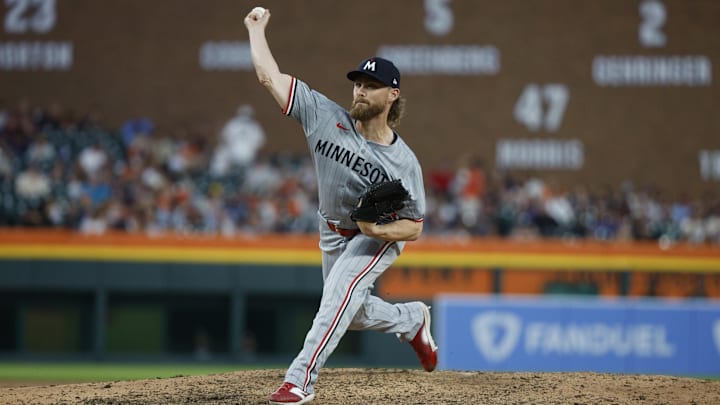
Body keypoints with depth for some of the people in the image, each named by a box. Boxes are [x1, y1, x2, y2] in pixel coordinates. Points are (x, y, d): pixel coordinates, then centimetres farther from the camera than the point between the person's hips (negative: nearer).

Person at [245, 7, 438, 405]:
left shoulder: (404, 163, -26)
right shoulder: (326, 117, -20)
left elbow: (414, 227, -18)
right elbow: (269, 76, -19)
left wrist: (378, 230, -36)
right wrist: (256, 29, -13)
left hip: (381, 238, -5)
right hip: (333, 233, 5)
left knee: (341, 290, -30)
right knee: (351, 314, 17)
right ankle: (413, 320, 48)